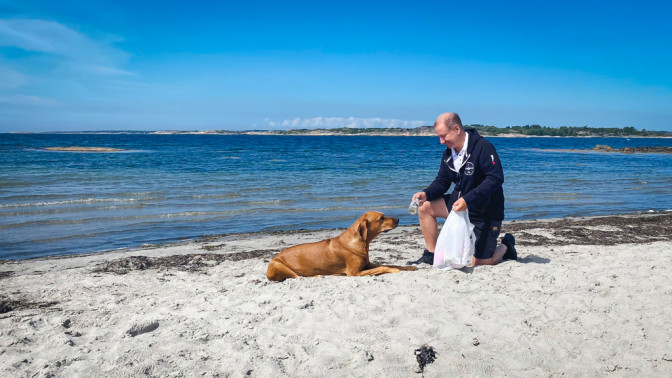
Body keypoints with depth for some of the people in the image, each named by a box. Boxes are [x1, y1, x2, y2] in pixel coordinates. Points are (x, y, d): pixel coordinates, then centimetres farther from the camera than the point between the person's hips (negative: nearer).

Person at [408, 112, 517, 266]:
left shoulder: (483, 147, -21)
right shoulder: (449, 152, 2)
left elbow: (496, 179, -29)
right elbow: (442, 181, 6)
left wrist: (468, 200, -39)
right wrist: (426, 193, -16)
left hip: (485, 211, -7)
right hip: (460, 202, 7)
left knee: (480, 263, -4)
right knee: (425, 207, -8)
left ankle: (505, 245, 28)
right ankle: (431, 255, 2)